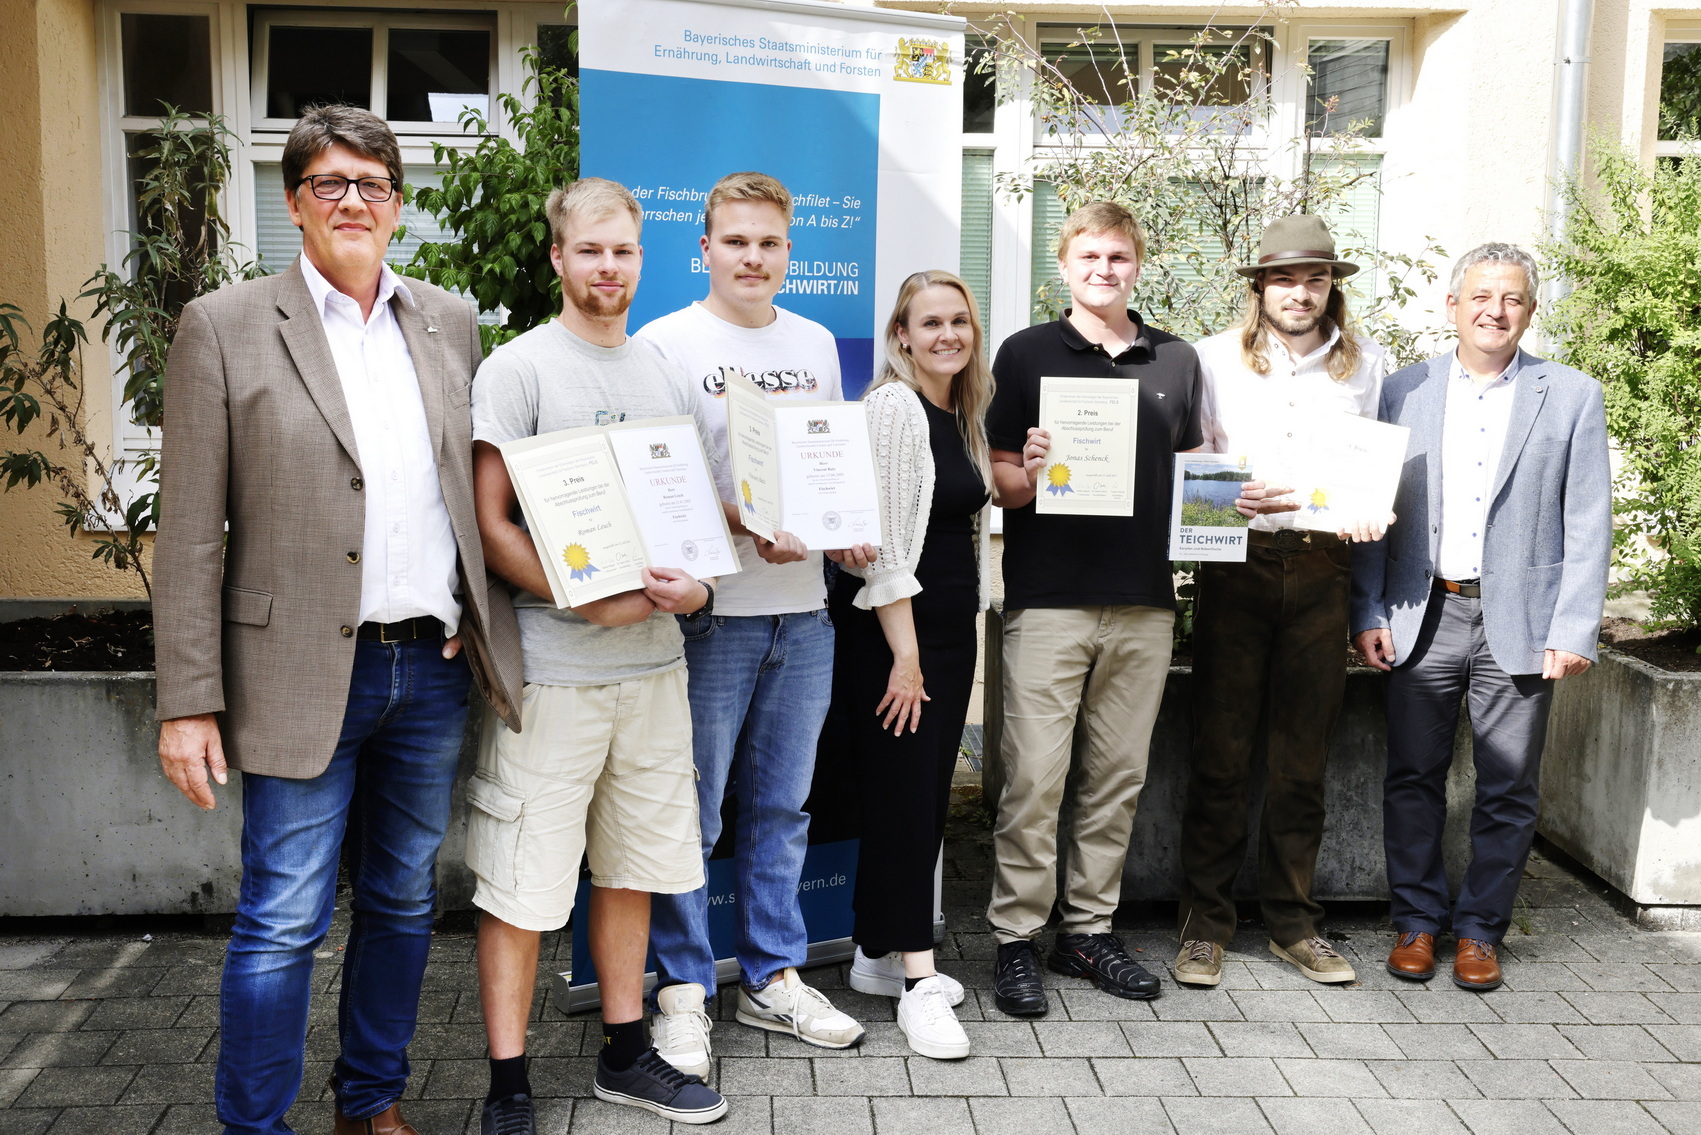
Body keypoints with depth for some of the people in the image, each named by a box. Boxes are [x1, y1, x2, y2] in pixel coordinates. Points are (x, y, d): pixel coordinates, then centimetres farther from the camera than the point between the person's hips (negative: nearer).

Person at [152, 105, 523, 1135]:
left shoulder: (450, 321, 9)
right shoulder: (224, 327, -3)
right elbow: (190, 534, -5)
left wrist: (482, 626, 5)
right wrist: (190, 702, -8)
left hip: (435, 667, 5)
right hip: (305, 675, -4)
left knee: (404, 904, 16)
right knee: (284, 923, 1)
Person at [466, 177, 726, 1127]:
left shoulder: (667, 375, 13)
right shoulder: (519, 368, -4)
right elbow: (490, 525, -9)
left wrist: (696, 585, -4)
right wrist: (591, 598, -20)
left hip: (653, 659, 6)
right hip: (549, 666, -5)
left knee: (632, 867, 15)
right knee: (522, 882, 0)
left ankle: (627, 1053, 30)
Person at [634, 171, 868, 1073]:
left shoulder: (816, 345, 14)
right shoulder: (665, 343, -3)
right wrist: (748, 527, -21)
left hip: (803, 609, 5)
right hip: (707, 610, -5)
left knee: (781, 808, 14)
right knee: (688, 813, 1)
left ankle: (772, 978, 27)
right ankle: (682, 990, 16)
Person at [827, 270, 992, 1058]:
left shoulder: (962, 415, 14)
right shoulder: (893, 406, -11)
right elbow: (885, 541, -17)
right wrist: (905, 654, -18)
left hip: (950, 630, 9)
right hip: (891, 633, -8)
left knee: (928, 796, 11)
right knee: (903, 798, -5)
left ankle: (880, 953, 24)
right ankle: (918, 982, 2)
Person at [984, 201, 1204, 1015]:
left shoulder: (1177, 361, 15)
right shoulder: (1027, 353, 4)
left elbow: (1192, 473, 21)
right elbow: (998, 481, 1)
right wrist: (1028, 474, -20)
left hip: (1144, 598, 4)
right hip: (1047, 597, -4)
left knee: (1119, 776, 9)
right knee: (1034, 778, -4)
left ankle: (1089, 929, 22)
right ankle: (1016, 938, 8)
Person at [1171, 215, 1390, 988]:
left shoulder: (1365, 363, 13)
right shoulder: (1215, 358, 7)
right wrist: (1233, 498, -15)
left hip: (1321, 568, 2)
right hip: (1236, 562, -2)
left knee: (1302, 758, 8)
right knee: (1220, 752, 0)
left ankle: (1292, 921, 19)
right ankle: (1205, 924, 10)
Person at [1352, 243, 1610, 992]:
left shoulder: (1572, 397, 3)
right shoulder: (1405, 390, 6)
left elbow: (1587, 524, 1)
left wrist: (1574, 630, -6)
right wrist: (1370, 612, -1)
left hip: (1519, 622, -1)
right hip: (1423, 616, 1)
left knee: (1508, 788, 6)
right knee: (1413, 777, 6)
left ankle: (1480, 929, 21)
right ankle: (1417, 920, 21)